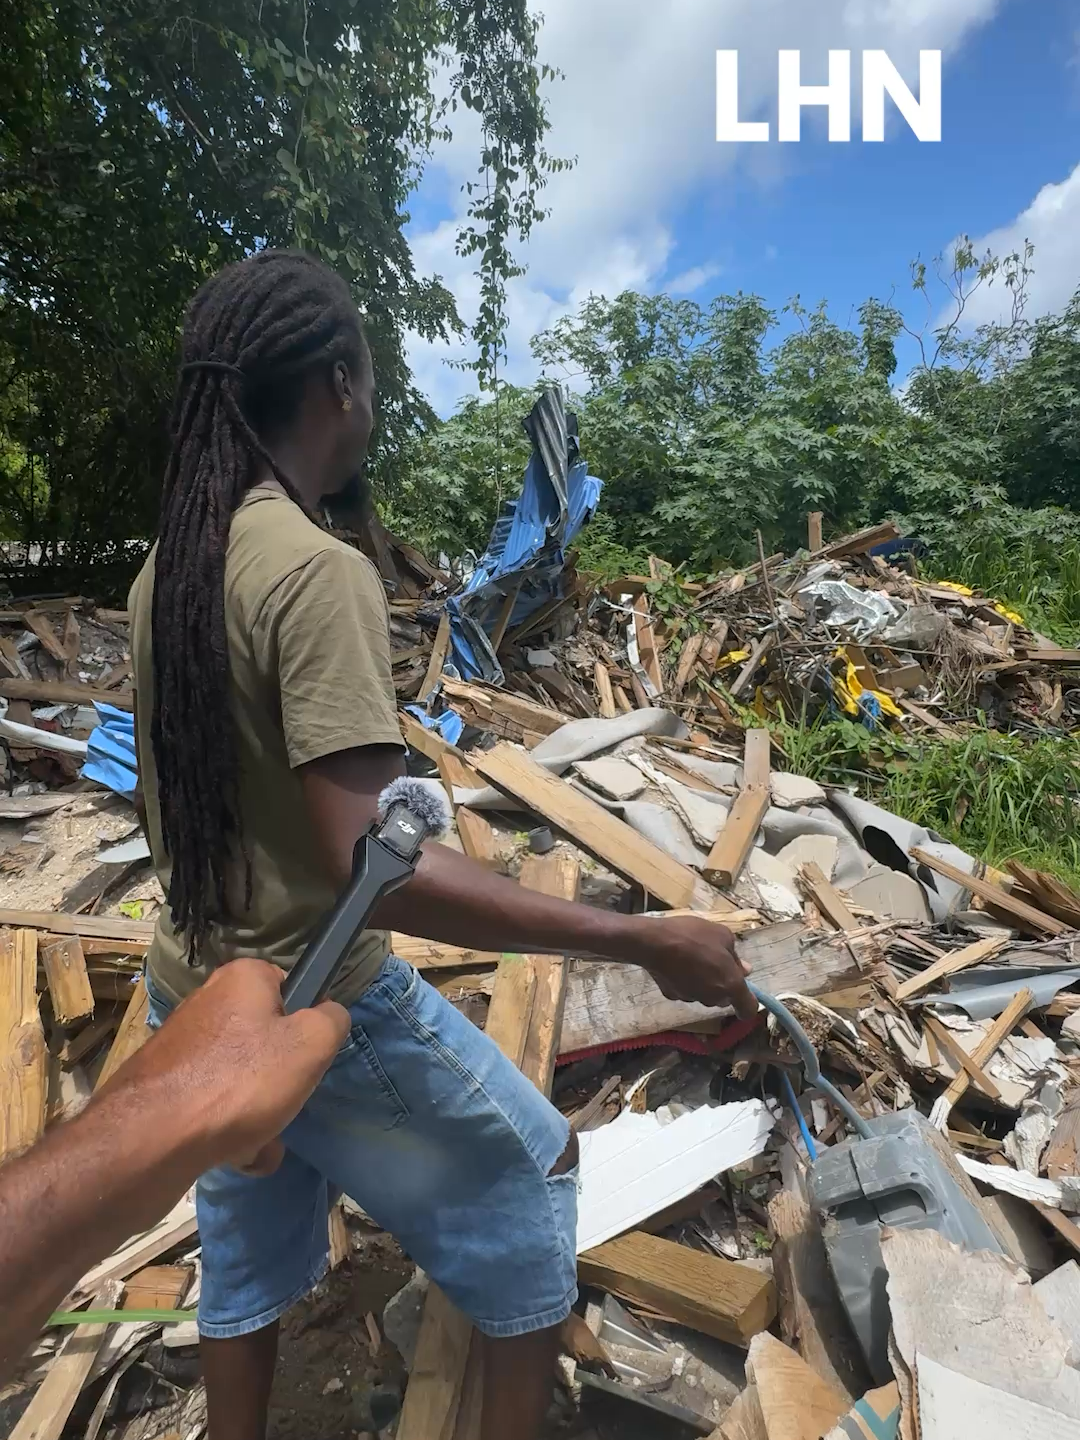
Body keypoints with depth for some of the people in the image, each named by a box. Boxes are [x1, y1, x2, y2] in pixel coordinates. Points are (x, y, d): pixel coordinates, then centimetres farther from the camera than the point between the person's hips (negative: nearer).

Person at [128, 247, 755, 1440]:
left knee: (247, 1252, 27)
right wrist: (641, 940, -30)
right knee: (528, 1171, 17)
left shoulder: (168, 564, 1)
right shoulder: (319, 571, -25)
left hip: (194, 993, 8)